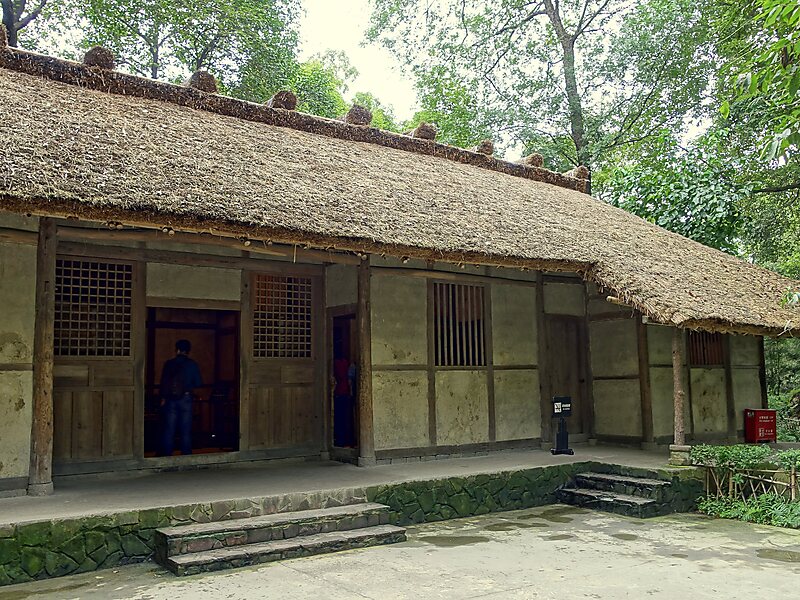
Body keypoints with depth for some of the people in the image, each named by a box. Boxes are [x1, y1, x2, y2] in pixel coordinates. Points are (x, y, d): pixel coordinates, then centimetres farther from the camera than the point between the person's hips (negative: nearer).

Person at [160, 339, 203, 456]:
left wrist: (163, 398, 10)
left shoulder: (169, 364, 1)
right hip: (186, 399, -1)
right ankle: (186, 455, 5)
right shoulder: (192, 365, -2)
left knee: (169, 429, 5)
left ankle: (167, 454, 7)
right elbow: (198, 383, 0)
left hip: (171, 399, 1)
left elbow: (163, 382, 2)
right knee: (186, 430, 4)